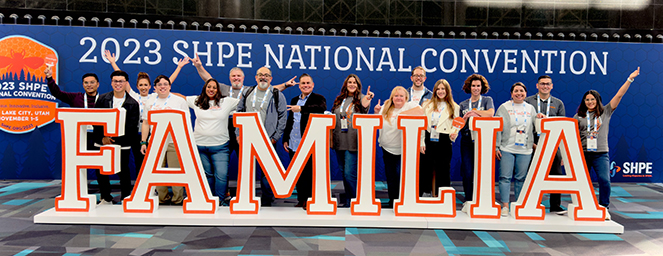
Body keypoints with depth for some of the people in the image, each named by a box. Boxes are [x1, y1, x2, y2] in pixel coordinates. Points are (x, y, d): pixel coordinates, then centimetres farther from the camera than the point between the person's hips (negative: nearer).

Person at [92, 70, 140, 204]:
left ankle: (126, 197, 17)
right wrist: (103, 137, -6)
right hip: (102, 142, 3)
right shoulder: (102, 99, 7)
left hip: (122, 144, -3)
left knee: (123, 171, 1)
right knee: (101, 171, 7)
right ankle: (106, 198, 22)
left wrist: (112, 136, -12)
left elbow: (131, 126, -6)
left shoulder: (132, 103, 0)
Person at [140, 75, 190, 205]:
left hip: (175, 142, -3)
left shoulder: (180, 101, 6)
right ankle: (162, 198, 16)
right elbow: (146, 123, 14)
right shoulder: (150, 103, 14)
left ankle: (178, 199, 8)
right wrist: (143, 142, 9)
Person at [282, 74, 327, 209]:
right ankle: (301, 200, 22)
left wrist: (301, 109, -38)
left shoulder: (318, 98, -1)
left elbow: (322, 108, -27)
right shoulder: (294, 100, 18)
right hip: (294, 145, 6)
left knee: (308, 174, -2)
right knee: (298, 175, 11)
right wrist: (285, 139, 19)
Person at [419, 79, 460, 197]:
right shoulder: (427, 105, 11)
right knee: (426, 169, 4)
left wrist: (454, 134, -17)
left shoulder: (454, 107, 7)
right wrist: (421, 143, 0)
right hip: (429, 140, 2)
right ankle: (425, 193, 16)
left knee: (443, 170, 2)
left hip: (444, 142, -2)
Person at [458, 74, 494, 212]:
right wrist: (466, 116, -5)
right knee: (467, 173, -3)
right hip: (467, 141, 2)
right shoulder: (463, 105, 16)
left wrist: (473, 112, -5)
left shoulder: (487, 100, 10)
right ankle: (468, 201, 7)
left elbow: (490, 113, -11)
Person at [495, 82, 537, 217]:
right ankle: (505, 206, 2)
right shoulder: (504, 108, 3)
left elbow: (535, 128, 19)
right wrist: (496, 147, -5)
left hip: (525, 150, 2)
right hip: (506, 149, -2)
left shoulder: (531, 109, 12)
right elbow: (497, 128, 0)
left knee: (521, 178, 6)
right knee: (505, 177, -4)